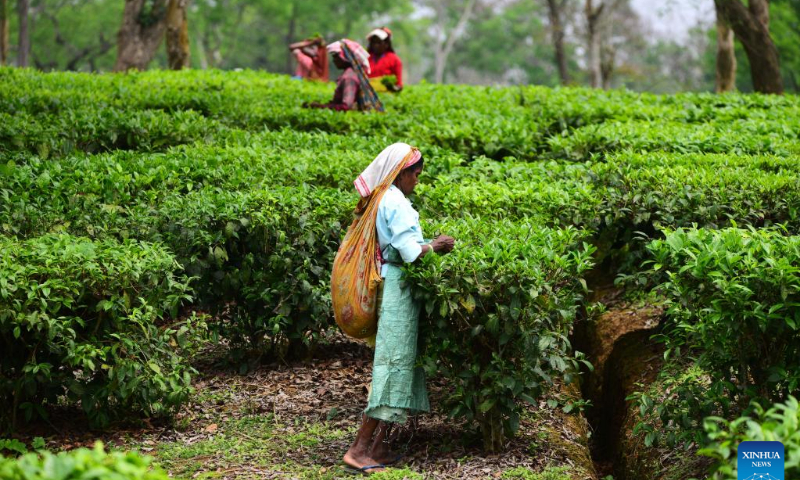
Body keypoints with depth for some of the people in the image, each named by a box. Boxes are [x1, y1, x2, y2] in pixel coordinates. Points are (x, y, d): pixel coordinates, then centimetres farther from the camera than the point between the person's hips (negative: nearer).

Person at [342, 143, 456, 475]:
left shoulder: (383, 201, 16)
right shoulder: (397, 203, -14)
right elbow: (410, 252, -20)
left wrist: (431, 243, 8)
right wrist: (435, 247, -4)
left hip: (393, 285, 10)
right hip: (399, 288, -10)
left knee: (400, 363, 11)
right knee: (394, 363, -9)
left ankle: (380, 447, 12)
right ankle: (359, 449, -10)